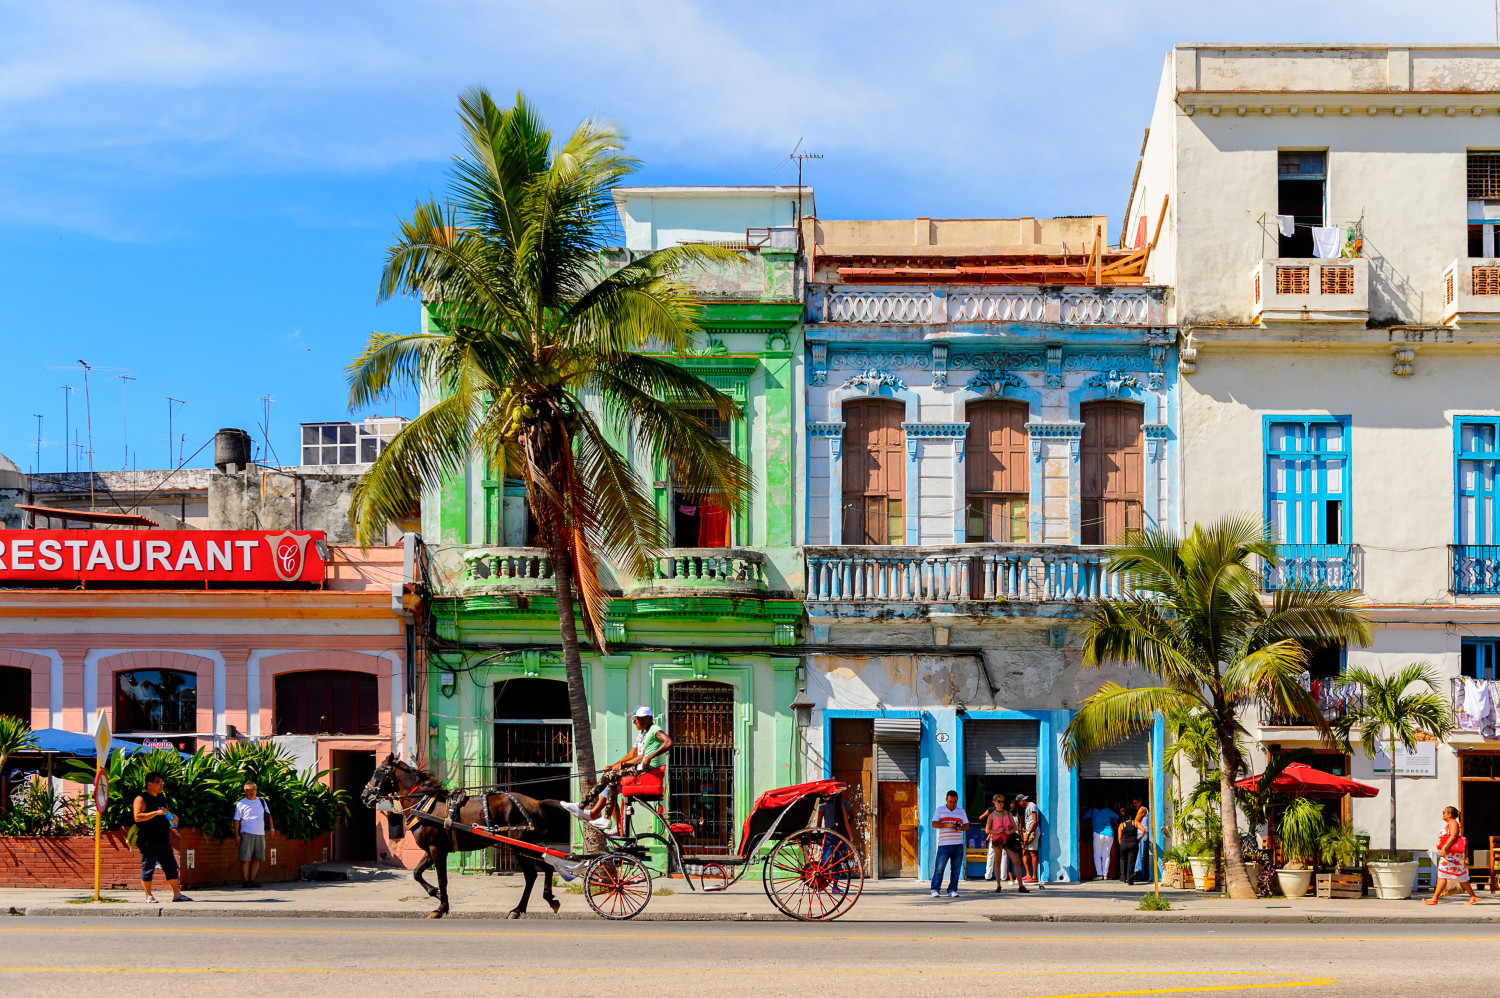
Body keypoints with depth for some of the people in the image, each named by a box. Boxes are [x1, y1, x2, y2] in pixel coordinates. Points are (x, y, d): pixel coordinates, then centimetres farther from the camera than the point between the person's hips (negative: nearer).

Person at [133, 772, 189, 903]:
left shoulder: (161, 798, 19)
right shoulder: (141, 799, -5)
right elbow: (137, 817, -19)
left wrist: (171, 817, 10)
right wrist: (156, 813, -25)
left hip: (163, 840, 8)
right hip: (149, 841, -8)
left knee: (171, 866, 7)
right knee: (148, 867, -3)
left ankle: (176, 894, 11)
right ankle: (149, 896, 4)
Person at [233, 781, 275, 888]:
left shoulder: (262, 802, 17)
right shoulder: (241, 803, 5)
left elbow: (268, 815, 23)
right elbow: (237, 820, 2)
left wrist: (271, 828, 11)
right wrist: (236, 834, -5)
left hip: (260, 834, 4)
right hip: (246, 833, -4)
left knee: (257, 859, 3)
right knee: (245, 859, -7)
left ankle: (252, 880, 10)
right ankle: (245, 881, -4)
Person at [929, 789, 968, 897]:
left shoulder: (961, 811, 15)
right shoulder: (940, 810, 7)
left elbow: (967, 825, 13)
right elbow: (934, 824, -2)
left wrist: (961, 827, -10)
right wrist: (947, 825, -16)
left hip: (958, 844, 3)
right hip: (944, 844, -3)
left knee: (956, 868, 1)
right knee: (939, 867, -7)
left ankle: (952, 890, 6)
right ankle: (935, 889, 0)